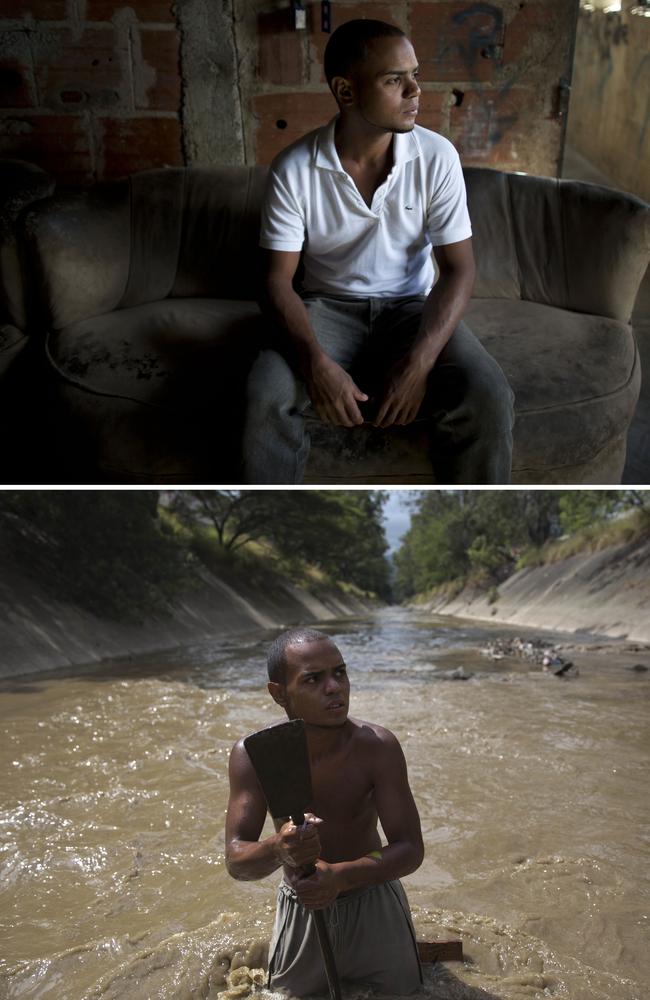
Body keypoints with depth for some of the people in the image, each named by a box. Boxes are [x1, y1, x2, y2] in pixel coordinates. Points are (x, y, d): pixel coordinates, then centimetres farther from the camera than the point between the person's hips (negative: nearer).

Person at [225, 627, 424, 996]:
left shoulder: (377, 746, -26)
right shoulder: (253, 755, -22)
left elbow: (410, 848, -24)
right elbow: (236, 861, -24)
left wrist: (340, 876, -42)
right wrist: (277, 849, -48)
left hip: (372, 899, -1)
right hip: (300, 907, 1)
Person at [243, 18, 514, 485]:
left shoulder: (437, 157, -8)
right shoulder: (294, 169, -10)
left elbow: (458, 269, -9)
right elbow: (278, 279, -10)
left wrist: (420, 361, -25)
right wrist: (315, 362, -29)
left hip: (412, 306, 1)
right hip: (327, 308, 0)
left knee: (487, 398, -27)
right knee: (266, 396, -30)